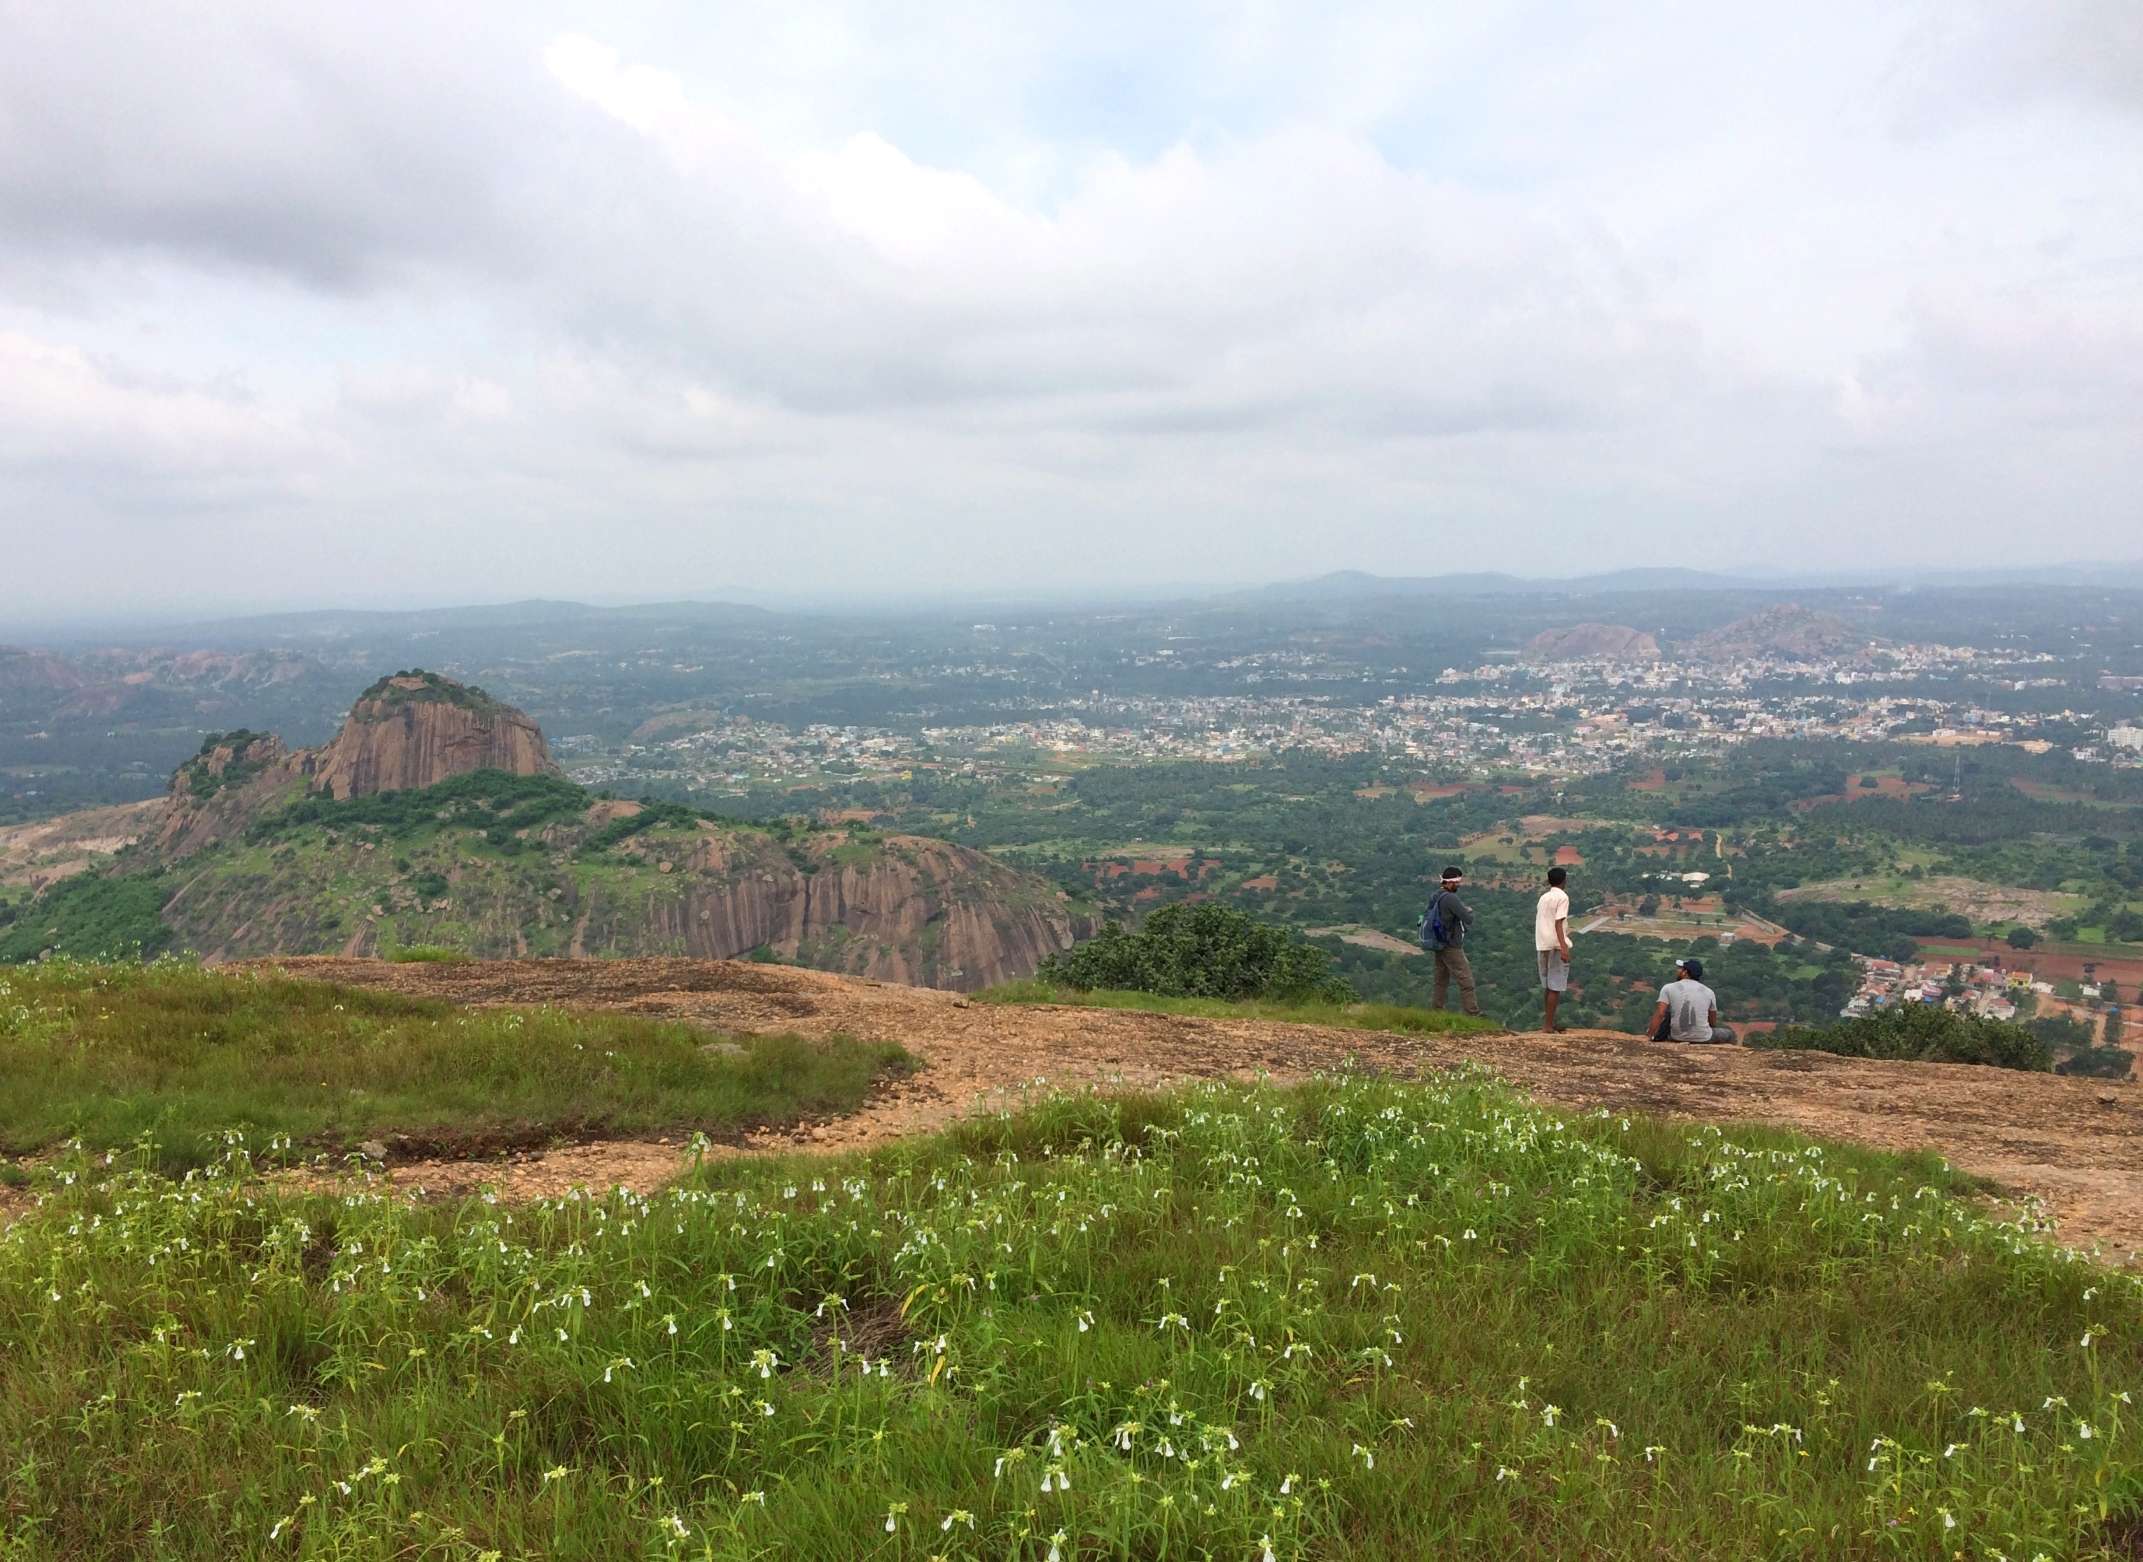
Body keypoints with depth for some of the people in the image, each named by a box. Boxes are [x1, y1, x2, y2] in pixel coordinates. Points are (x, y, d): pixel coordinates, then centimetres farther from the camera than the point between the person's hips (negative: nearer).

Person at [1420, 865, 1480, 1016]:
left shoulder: (1434, 897, 4)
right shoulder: (1451, 898, -22)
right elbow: (1469, 919, -21)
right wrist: (1469, 910, 2)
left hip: (1438, 945, 9)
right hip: (1451, 947, -9)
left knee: (1442, 980, 16)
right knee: (1466, 980, -2)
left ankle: (1438, 1009, 20)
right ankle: (1473, 1012, 0)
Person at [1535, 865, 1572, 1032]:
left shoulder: (1543, 897, 15)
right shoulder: (1562, 897, -7)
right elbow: (1558, 923, -17)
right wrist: (1564, 947, -25)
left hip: (1541, 946, 8)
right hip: (1556, 946, -8)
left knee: (1547, 986, 14)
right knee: (1556, 987, -3)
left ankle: (1548, 1022, 20)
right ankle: (1549, 1024, -4)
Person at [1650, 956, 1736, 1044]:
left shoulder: (1668, 988, -3)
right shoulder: (1709, 992, 2)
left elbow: (1659, 1014, -14)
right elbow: (1713, 1023, 10)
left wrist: (1650, 1037, -13)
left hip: (1677, 1037, 0)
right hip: (1703, 1039, 0)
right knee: (1729, 1032, 25)